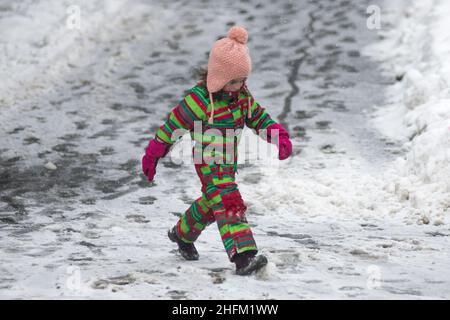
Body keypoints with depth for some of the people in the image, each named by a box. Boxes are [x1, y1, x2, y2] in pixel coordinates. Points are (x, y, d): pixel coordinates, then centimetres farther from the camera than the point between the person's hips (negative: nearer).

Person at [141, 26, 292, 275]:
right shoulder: (199, 100, -19)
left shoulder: (242, 97, 2)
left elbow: (259, 117, 11)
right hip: (209, 164, -8)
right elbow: (172, 125, -13)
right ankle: (243, 256, -33)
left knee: (211, 204, 24)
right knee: (229, 205, -22)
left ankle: (183, 234, 49)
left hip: (229, 164, 8)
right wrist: (152, 156, -7)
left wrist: (279, 135, -9)